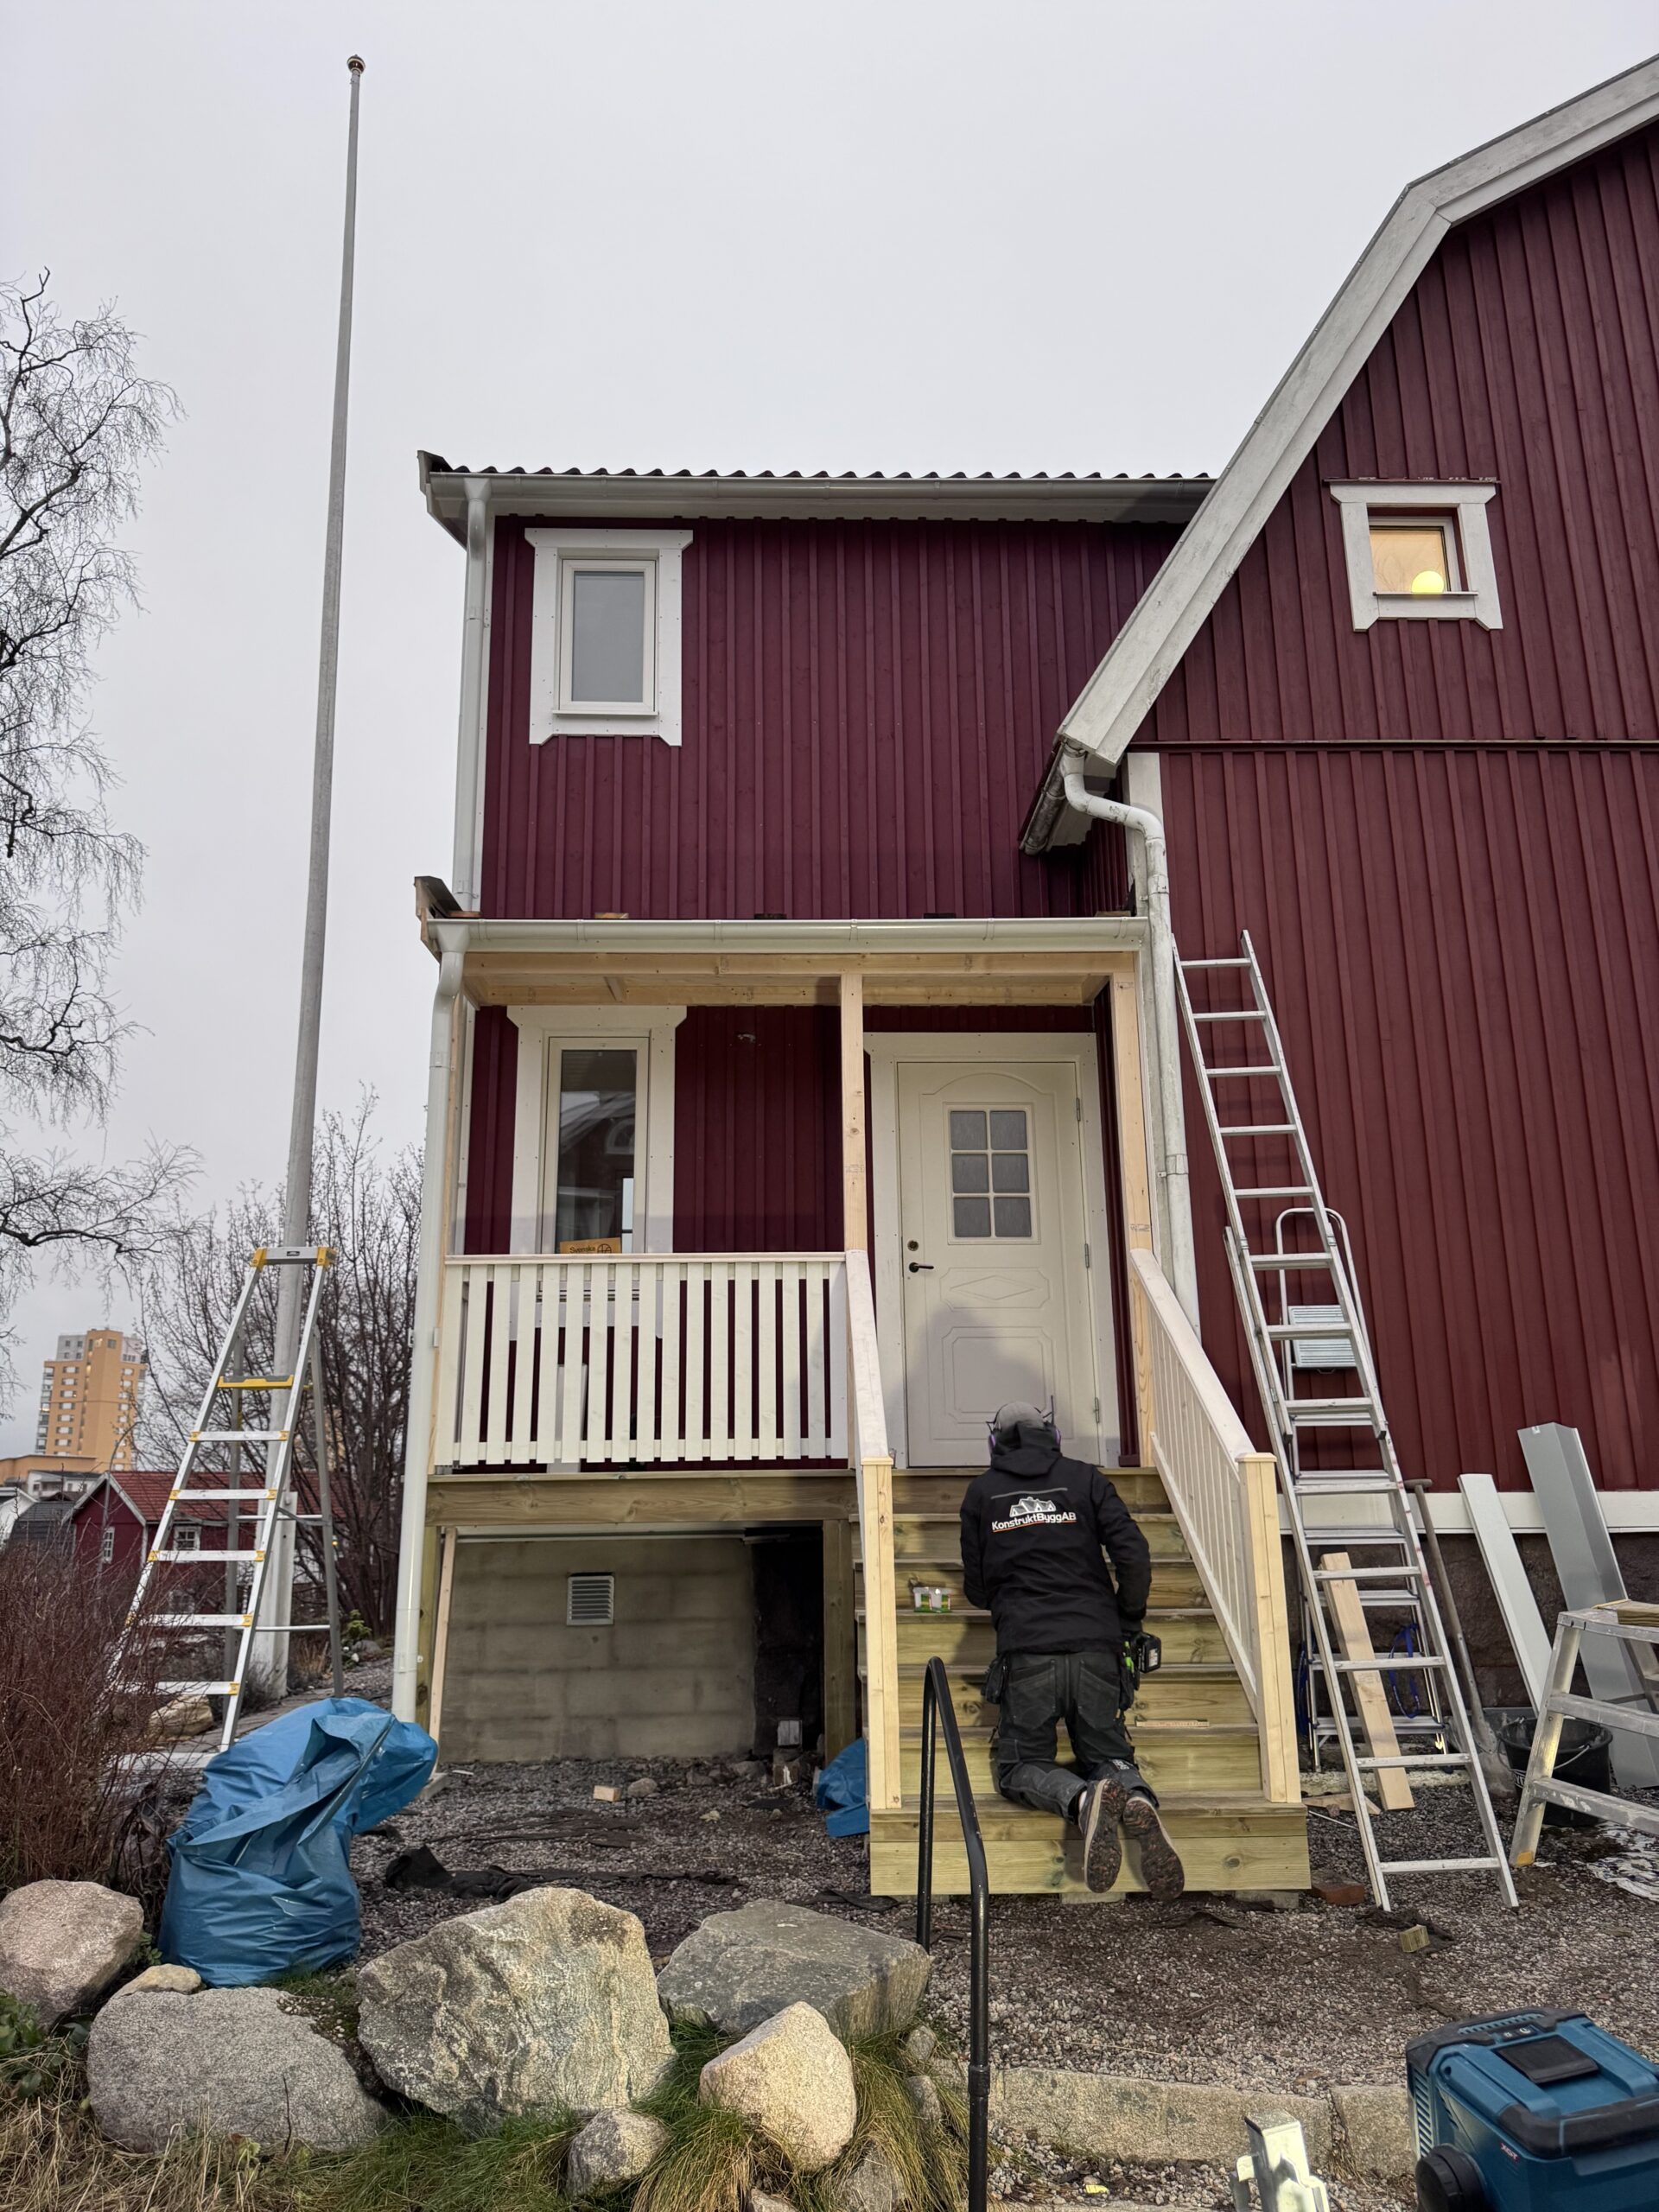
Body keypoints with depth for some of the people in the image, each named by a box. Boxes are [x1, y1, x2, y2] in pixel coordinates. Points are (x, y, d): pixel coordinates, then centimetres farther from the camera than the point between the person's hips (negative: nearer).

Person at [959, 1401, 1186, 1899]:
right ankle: (1137, 1802, -18)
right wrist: (1130, 1623, 18)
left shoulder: (982, 1492, 12)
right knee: (1108, 1755, 17)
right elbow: (1134, 1557, 2)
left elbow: (976, 1588, 16)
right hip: (1096, 1647, 2)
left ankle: (1082, 1800, -23)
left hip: (1026, 1651, -2)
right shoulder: (1085, 1479, 12)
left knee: (1021, 1768, 9)